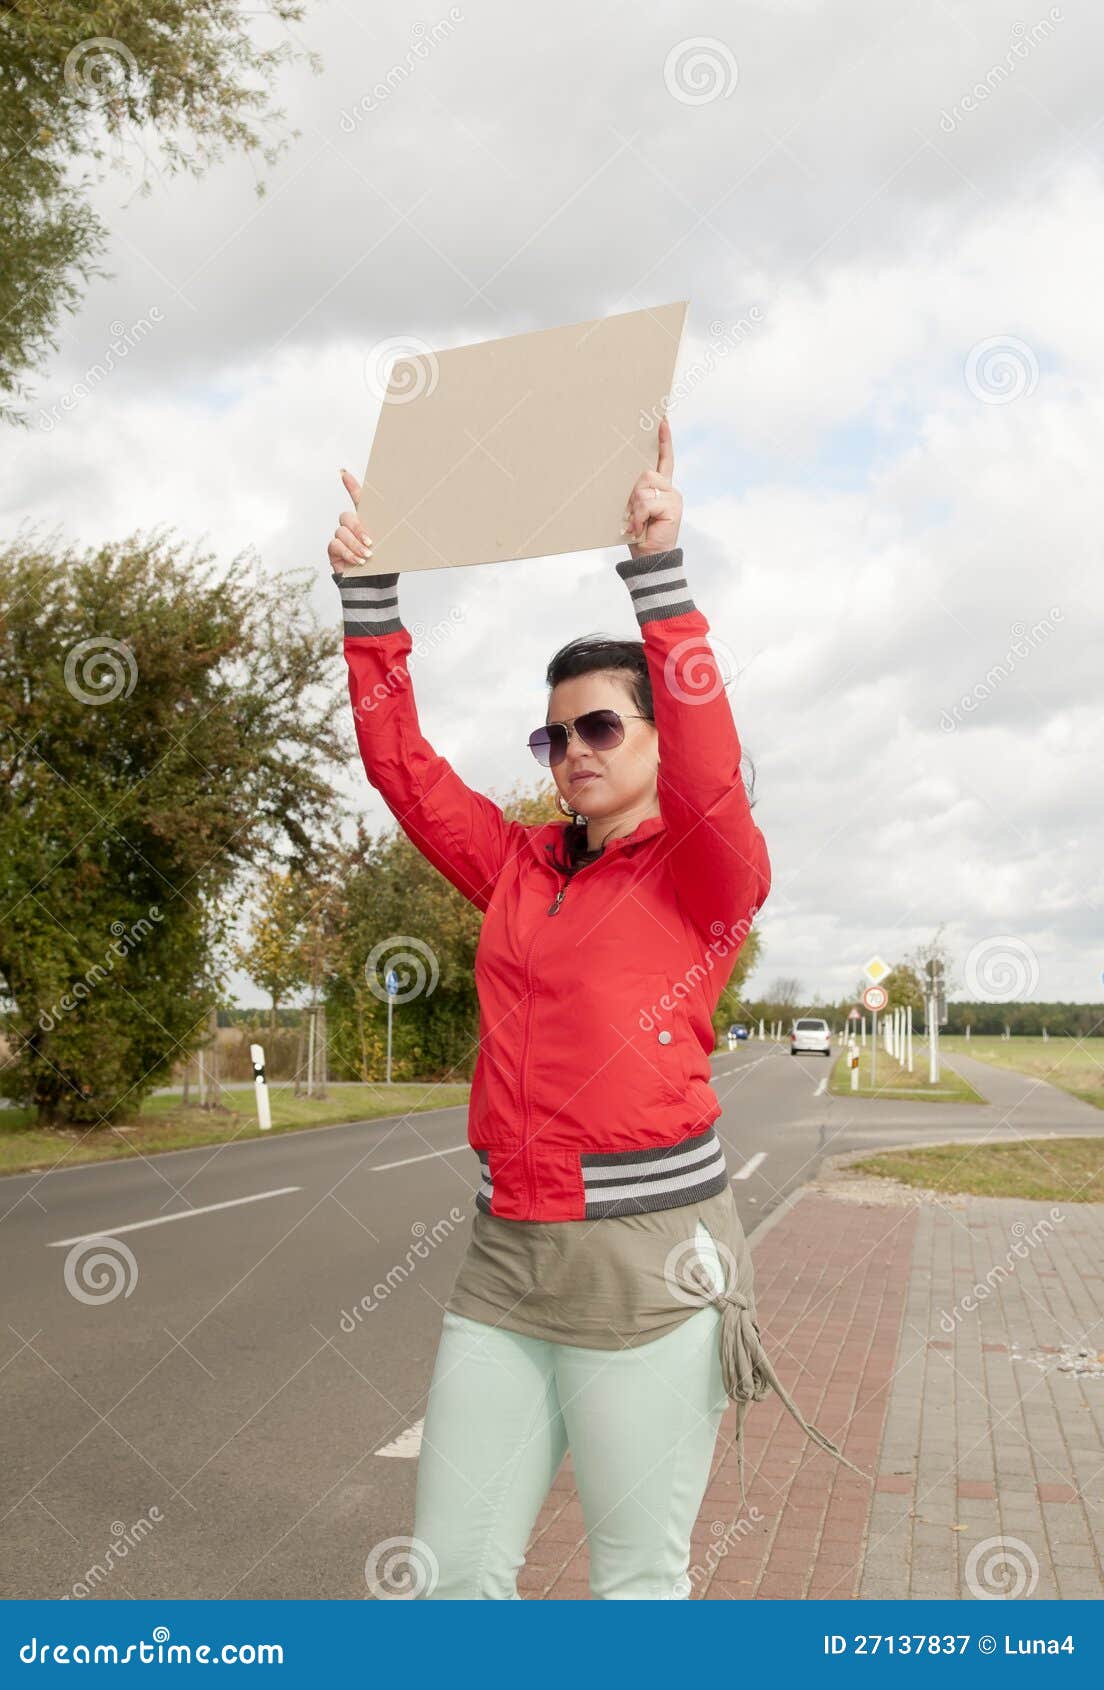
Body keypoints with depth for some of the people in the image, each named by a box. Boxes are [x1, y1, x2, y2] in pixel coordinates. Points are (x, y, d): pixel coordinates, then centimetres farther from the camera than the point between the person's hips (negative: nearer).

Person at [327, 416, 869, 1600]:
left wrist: (657, 572, -27)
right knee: (453, 1571, 9)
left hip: (646, 1258, -5)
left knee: (637, 1582, 8)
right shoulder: (521, 870, 11)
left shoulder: (710, 875, -3)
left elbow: (709, 774, -22)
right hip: (505, 1257, 5)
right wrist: (368, 595, 3)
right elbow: (403, 767, 9)